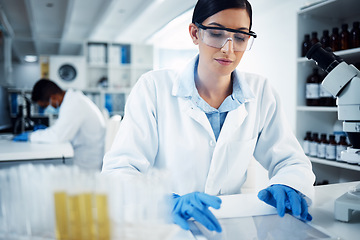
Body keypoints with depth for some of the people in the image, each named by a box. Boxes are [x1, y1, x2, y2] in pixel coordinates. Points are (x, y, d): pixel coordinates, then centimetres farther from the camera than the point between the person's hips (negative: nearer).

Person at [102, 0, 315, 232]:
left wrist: (287, 188, -16)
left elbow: (292, 161, 7)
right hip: (164, 228, -4)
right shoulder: (154, 88, -7)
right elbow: (118, 170, -13)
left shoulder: (261, 93, 2)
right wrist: (169, 203, -31)